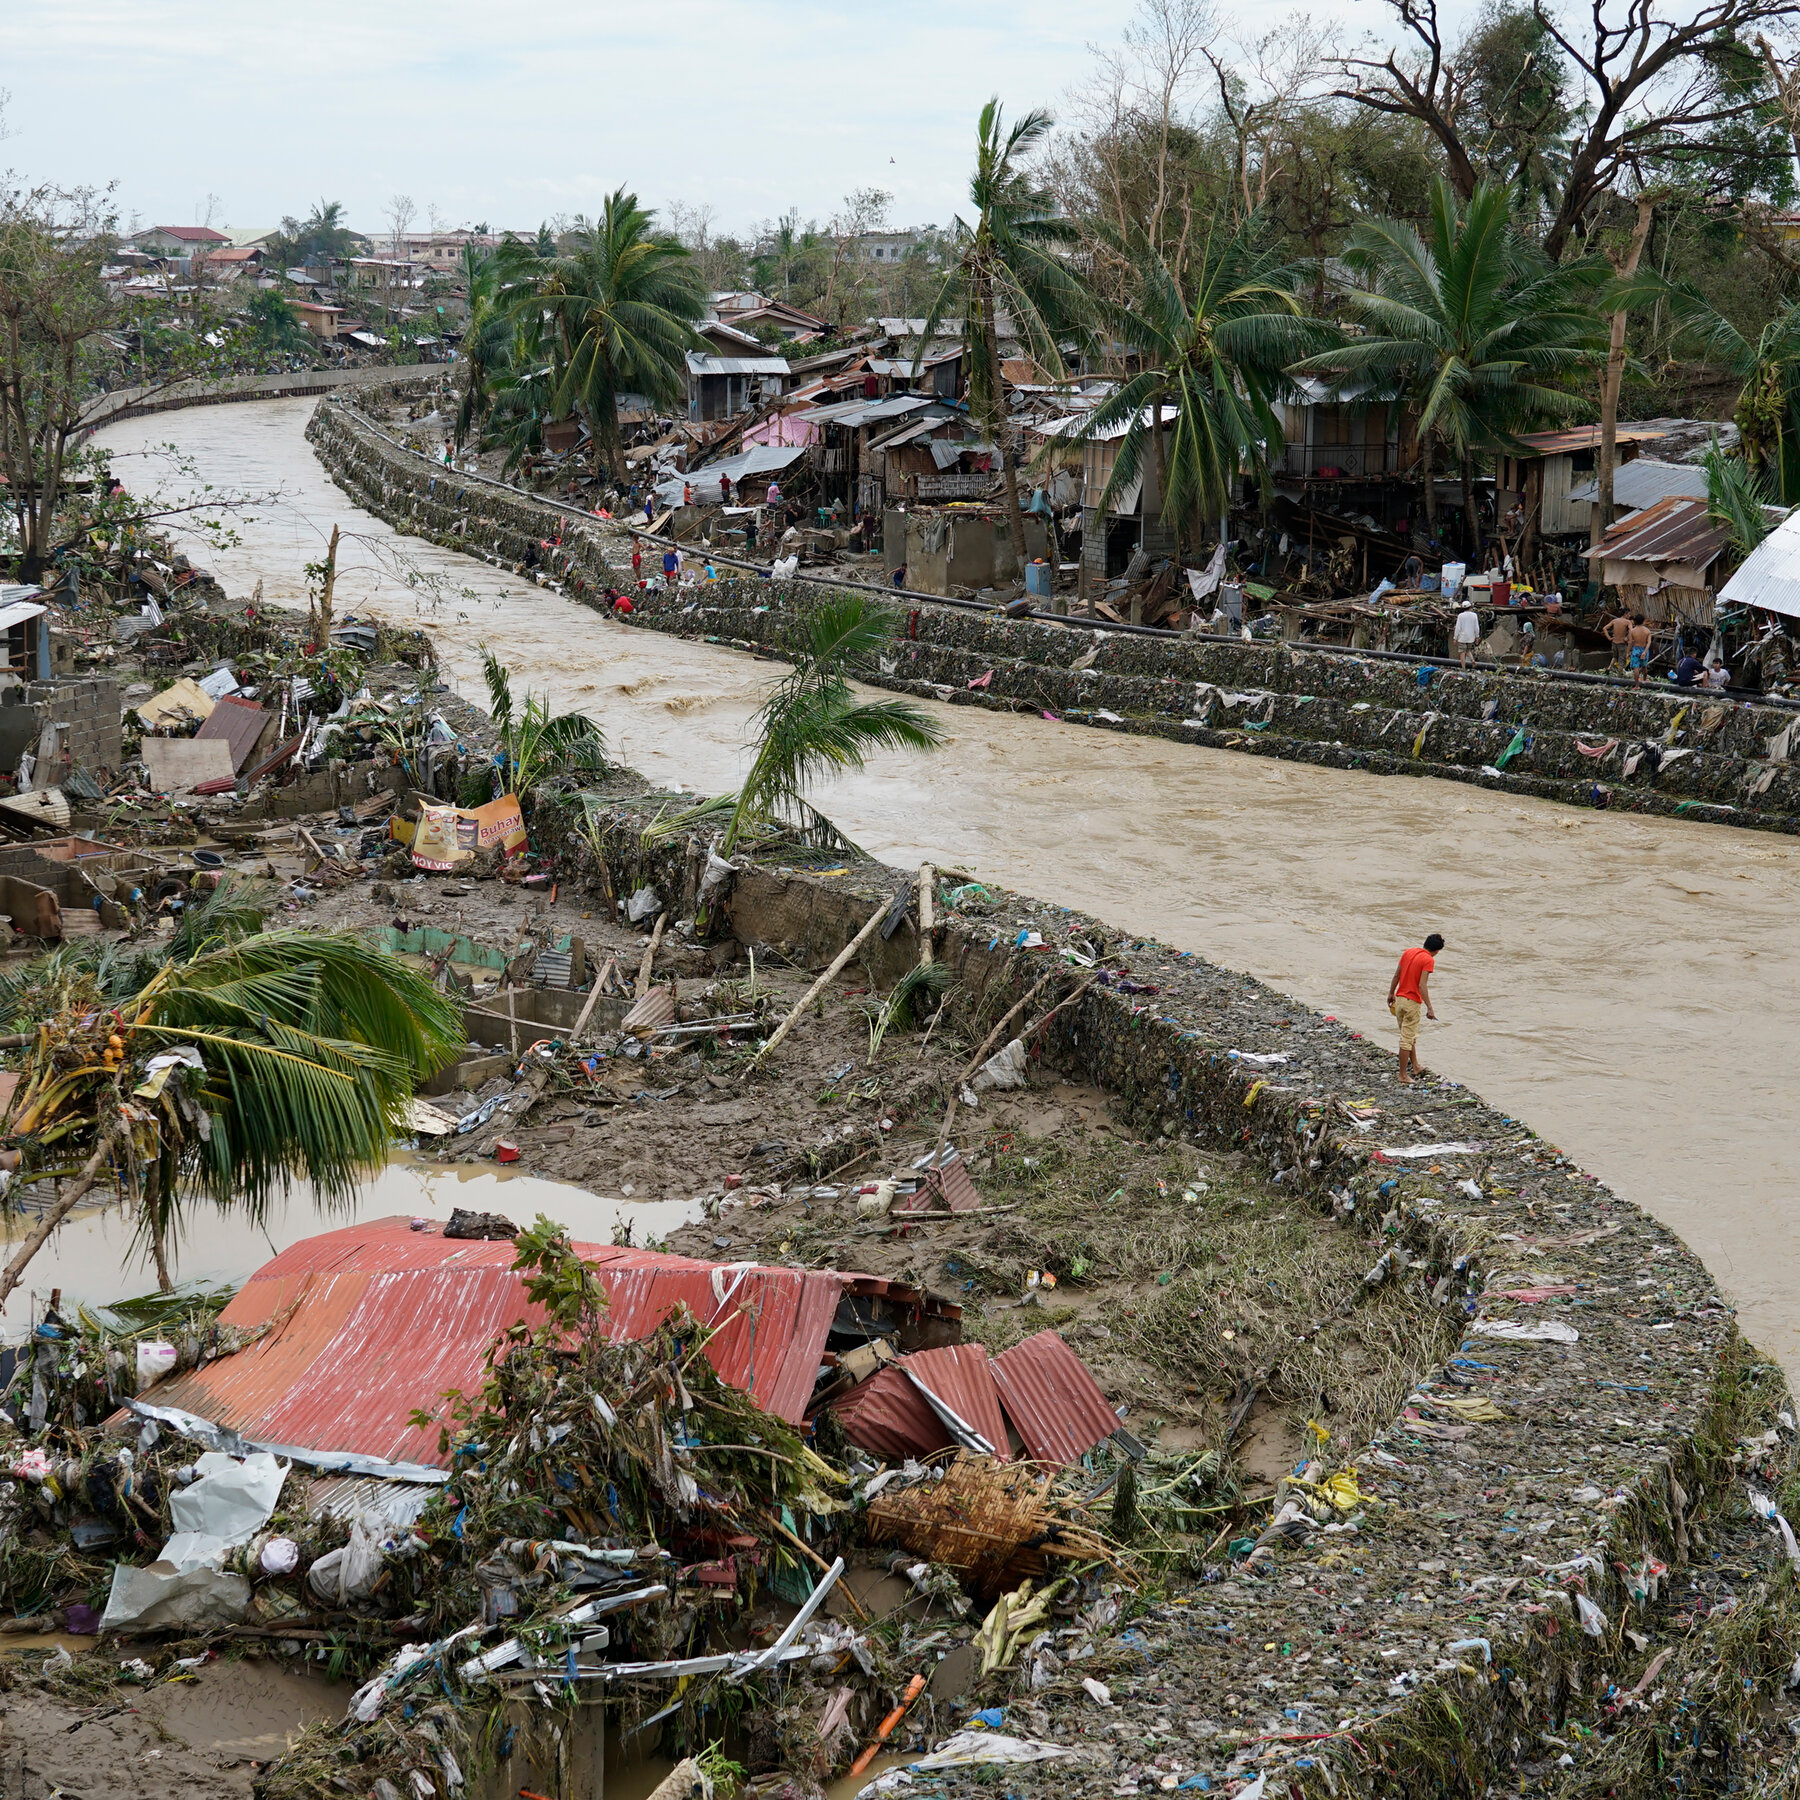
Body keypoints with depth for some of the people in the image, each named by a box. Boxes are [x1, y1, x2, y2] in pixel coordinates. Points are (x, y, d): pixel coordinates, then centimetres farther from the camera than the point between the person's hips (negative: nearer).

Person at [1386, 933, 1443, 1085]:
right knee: (1407, 1039, -1)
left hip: (1399, 998, 7)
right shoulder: (1429, 960, -13)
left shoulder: (1408, 953, 7)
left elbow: (1396, 976, 11)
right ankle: (1403, 1074, 2)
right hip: (1412, 1002, -7)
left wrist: (1391, 994, 24)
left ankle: (1415, 1067, 32)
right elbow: (1422, 985, -20)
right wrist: (1429, 1008, -19)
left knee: (1410, 1036, 21)